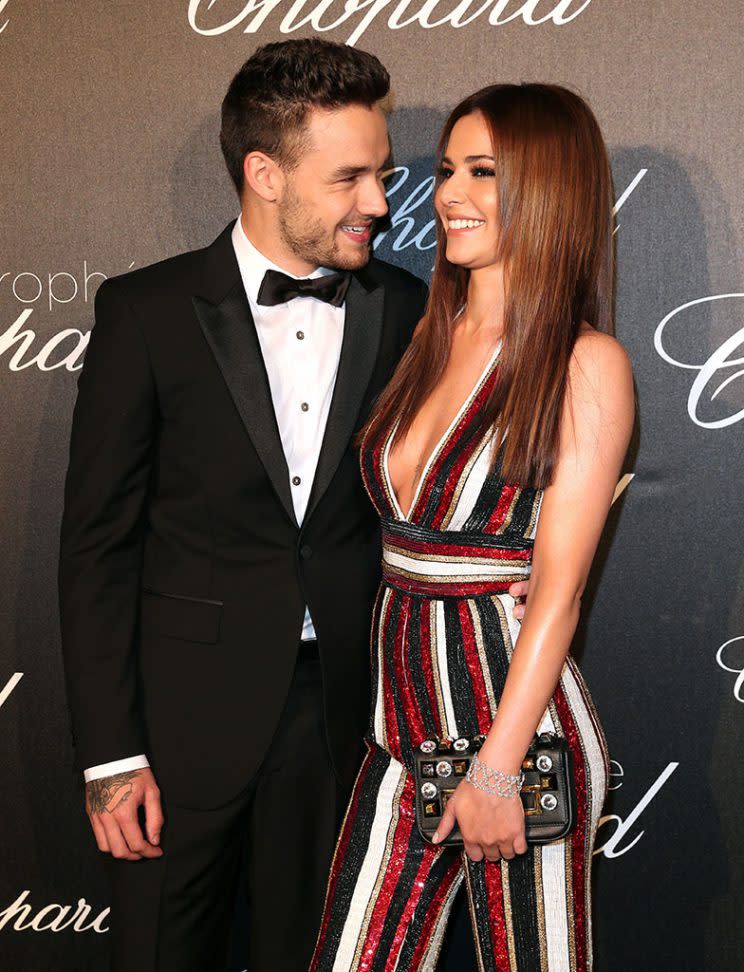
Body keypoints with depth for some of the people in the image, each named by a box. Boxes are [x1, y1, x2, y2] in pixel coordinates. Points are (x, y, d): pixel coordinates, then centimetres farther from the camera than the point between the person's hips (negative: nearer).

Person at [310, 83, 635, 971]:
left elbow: (557, 590, -14)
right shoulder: (430, 339, 9)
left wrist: (496, 769, -15)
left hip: (517, 725, -5)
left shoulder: (585, 363, -9)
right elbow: (404, 530, 11)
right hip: (404, 726, 6)